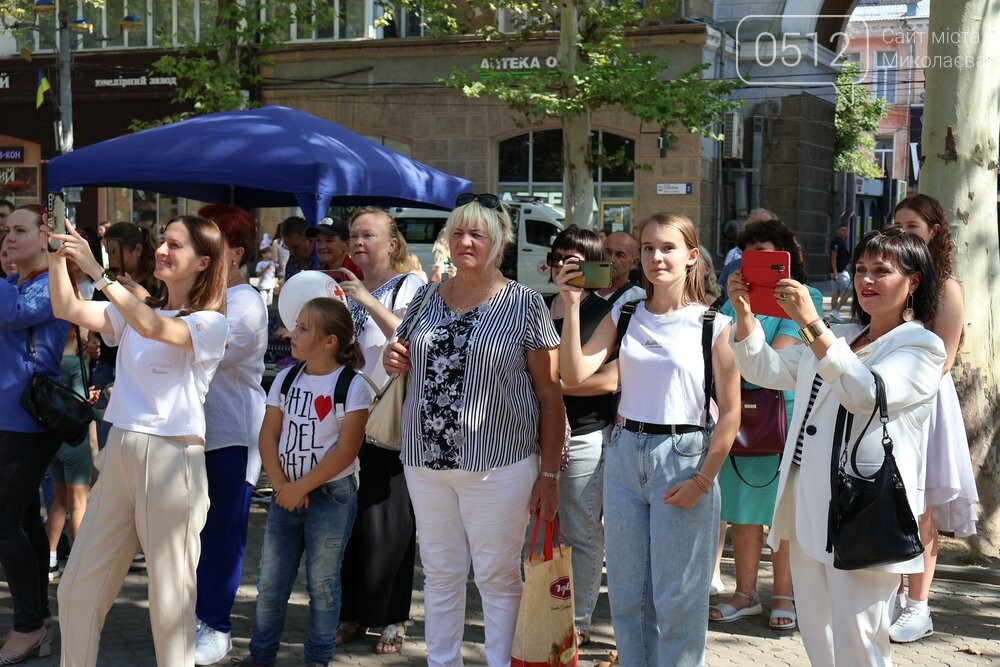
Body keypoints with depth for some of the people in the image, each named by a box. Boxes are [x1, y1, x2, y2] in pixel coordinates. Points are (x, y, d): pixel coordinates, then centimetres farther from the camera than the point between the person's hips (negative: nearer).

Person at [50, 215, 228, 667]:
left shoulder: (210, 323, -5)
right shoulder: (133, 310, 14)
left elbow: (153, 328, -24)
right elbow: (68, 310, 2)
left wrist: (94, 268, -25)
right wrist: (57, 257, -12)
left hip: (172, 458, -6)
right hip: (120, 452, 6)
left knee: (170, 594, 2)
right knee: (78, 587, 10)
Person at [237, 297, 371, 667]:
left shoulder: (353, 386, -11)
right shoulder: (286, 379, 4)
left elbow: (345, 450, -15)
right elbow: (268, 436, 3)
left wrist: (301, 488, -15)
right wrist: (281, 486, -10)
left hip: (331, 495, -5)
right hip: (286, 494, 5)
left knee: (322, 582, 5)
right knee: (270, 581, 8)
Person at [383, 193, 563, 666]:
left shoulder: (524, 304, -5)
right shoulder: (426, 298, 9)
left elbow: (550, 393, -5)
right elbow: (405, 363, 23)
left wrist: (549, 473, -8)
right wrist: (393, 360, -2)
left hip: (498, 465, -4)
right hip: (426, 462, 5)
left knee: (498, 577, 6)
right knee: (440, 574, 13)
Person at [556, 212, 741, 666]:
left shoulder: (714, 325, -5)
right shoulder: (624, 317, 6)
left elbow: (730, 413, -5)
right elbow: (575, 374, -7)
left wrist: (702, 479, -11)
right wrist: (572, 307, -13)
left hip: (683, 456, -4)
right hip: (624, 454, 4)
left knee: (677, 595, 3)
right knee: (625, 591, 13)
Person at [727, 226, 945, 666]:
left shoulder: (922, 346, -4)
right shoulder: (836, 339, 20)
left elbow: (867, 394, -22)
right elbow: (765, 370, 15)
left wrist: (811, 323, -28)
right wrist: (744, 313, -2)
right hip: (807, 505, 7)